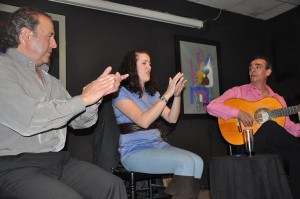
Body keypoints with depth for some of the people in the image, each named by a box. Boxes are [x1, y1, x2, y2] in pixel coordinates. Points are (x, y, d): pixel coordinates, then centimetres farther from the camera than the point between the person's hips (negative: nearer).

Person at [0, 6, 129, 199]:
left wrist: (97, 93, -5)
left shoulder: (51, 81, 15)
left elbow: (80, 121, 13)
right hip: (16, 165, -6)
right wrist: (83, 98, -15)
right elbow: (27, 120, -22)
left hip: (59, 159, 7)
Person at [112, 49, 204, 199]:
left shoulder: (151, 93, 15)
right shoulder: (121, 93, -6)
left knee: (197, 161, -17)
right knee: (186, 163, -25)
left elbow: (172, 119, 8)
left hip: (158, 146, 7)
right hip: (135, 152, -6)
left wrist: (177, 95, -8)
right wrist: (167, 94, -20)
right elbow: (143, 121, -19)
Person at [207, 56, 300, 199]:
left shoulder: (278, 99, 15)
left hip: (273, 146, 4)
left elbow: (288, 128, 10)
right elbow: (211, 107, -9)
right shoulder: (239, 92, 2)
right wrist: (238, 113, -21)